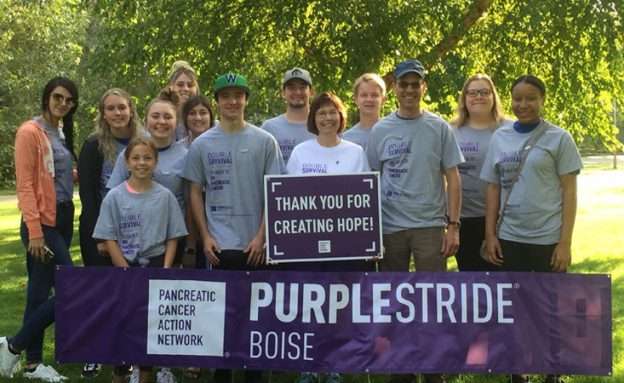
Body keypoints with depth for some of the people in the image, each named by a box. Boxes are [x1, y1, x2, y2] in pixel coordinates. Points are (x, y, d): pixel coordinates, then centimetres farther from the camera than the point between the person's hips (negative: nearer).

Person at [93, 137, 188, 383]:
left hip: (156, 265, 1)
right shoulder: (115, 196, -3)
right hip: (126, 266, -1)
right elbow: (109, 239, -4)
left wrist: (165, 270, -9)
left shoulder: (165, 196, 0)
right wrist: (127, 272, -10)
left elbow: (172, 237, 2)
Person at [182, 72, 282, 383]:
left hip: (256, 243, 0)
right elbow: (195, 193, 8)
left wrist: (261, 236, -6)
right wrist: (205, 236, -1)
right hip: (220, 244, 0)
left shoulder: (264, 141, 2)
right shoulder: (202, 144, 5)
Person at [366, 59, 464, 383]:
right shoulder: (380, 130, 5)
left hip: (430, 226, -1)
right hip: (389, 227, 2)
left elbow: (452, 178, 2)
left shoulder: (439, 128, 3)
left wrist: (453, 225, -5)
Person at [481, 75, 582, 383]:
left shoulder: (558, 138, -2)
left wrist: (565, 243, -11)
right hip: (510, 239, 3)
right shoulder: (500, 138, 7)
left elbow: (569, 192, -5)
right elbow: (493, 189, 9)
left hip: (548, 239, -3)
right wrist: (490, 235, 2)